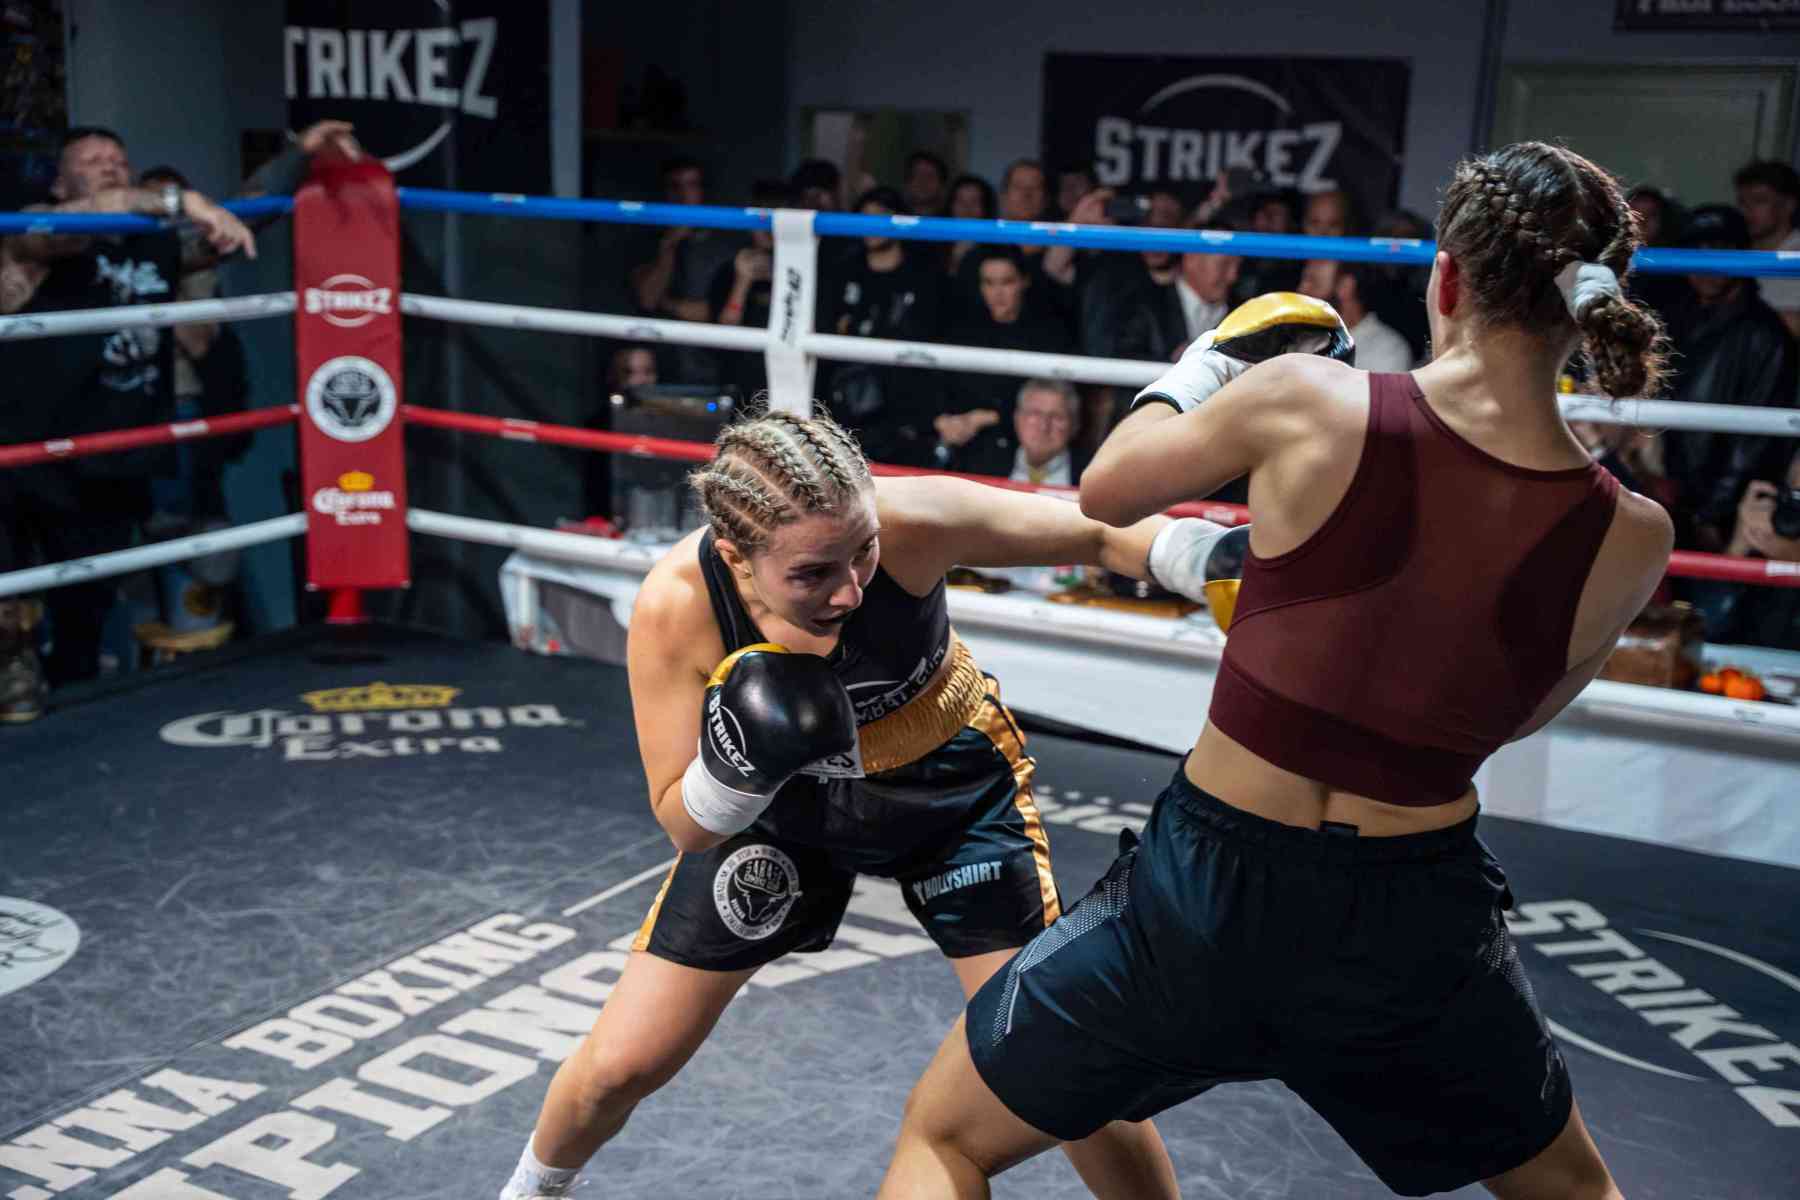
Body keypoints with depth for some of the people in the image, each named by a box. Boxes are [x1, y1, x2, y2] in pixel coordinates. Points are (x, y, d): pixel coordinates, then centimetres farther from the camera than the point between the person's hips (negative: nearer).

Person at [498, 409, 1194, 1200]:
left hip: (954, 790, 0)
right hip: (780, 806, 1)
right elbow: (685, 827, -22)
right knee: (619, 1066, 7)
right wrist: (738, 766, -43)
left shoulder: (912, 522, -36)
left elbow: (1099, 532, -21)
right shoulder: (676, 606, -33)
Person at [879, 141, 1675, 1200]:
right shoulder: (1630, 542, -7)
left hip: (1217, 889, -2)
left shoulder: (1304, 399, -14)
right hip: (1422, 922, 3)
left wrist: (1203, 363, 21)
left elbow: (1105, 490, 4)